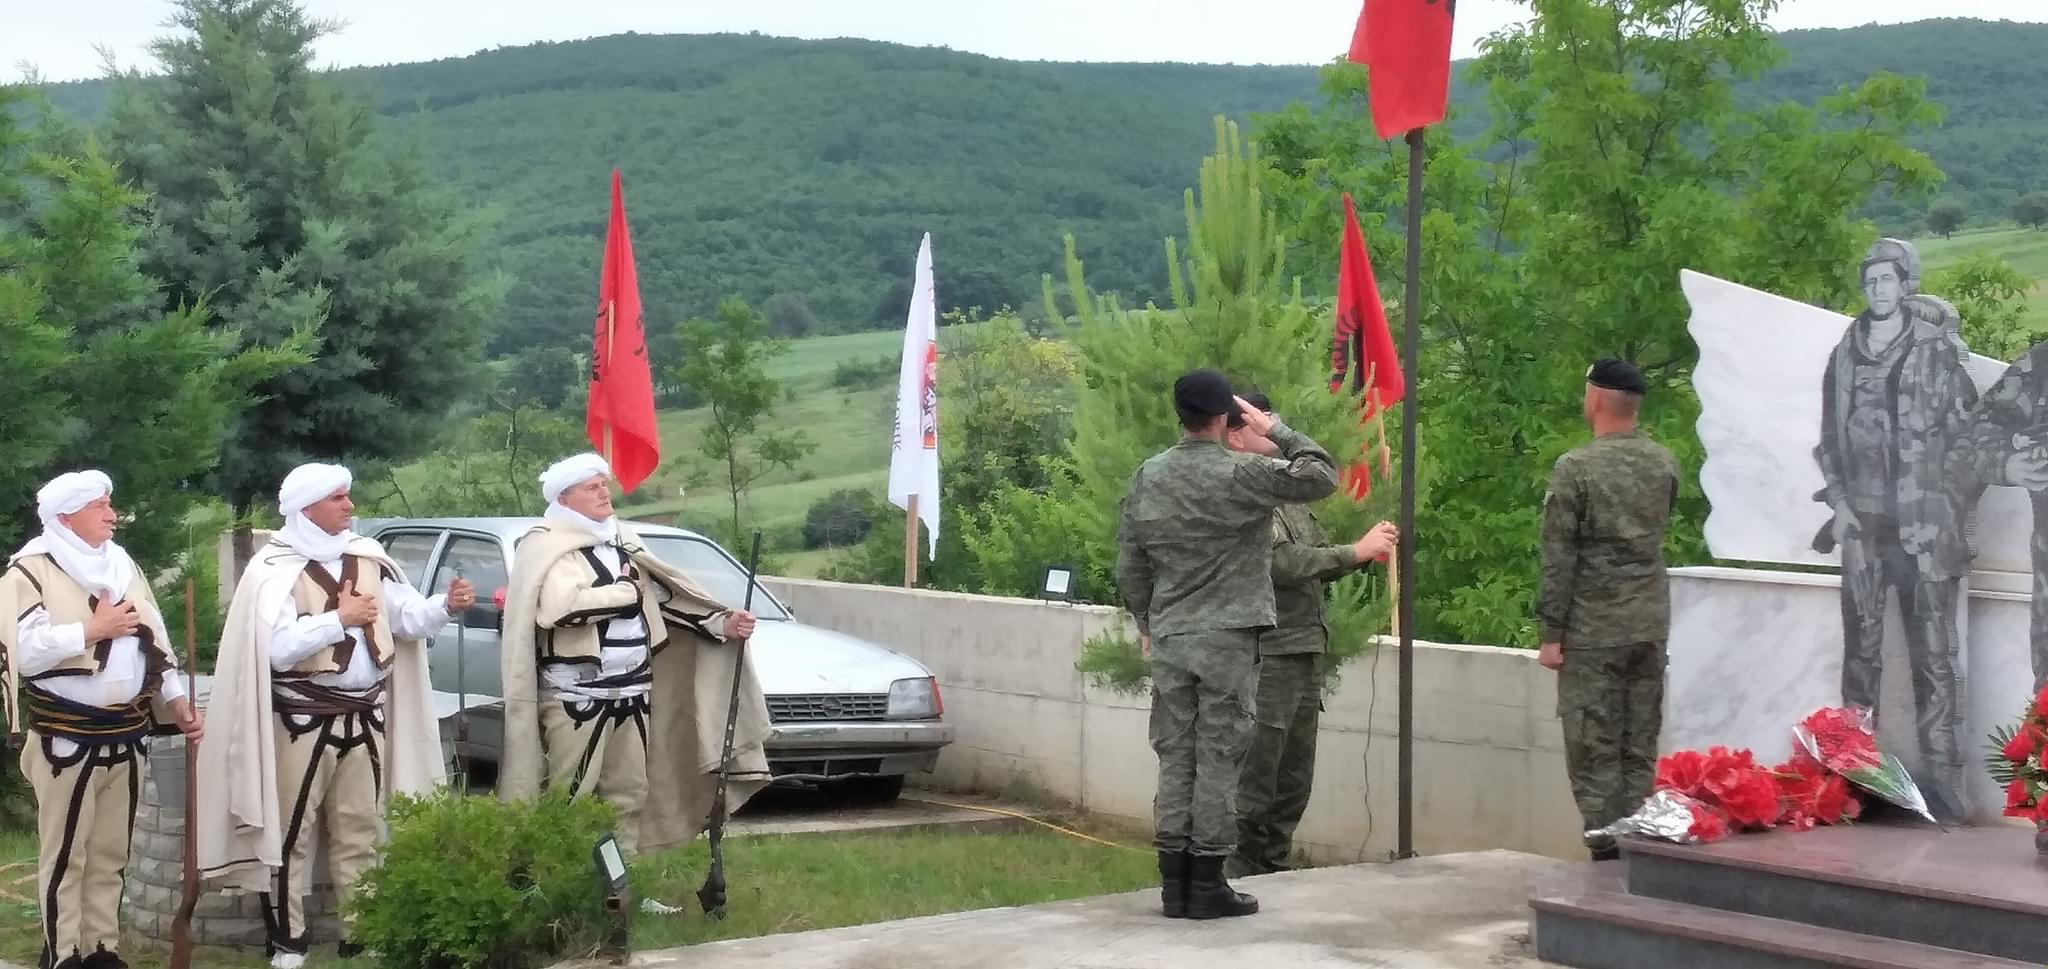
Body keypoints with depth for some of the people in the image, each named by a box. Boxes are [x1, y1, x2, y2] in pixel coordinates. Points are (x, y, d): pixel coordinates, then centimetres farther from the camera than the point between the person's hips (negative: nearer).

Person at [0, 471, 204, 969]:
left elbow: (152, 638, 14)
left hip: (125, 736, 6)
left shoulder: (122, 564, 13)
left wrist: (177, 701, 5)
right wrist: (92, 629, -17)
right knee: (65, 855, 1)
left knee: (110, 854, 12)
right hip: (66, 740, -6)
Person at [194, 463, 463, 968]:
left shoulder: (365, 558, 8)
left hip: (364, 716, 6)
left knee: (360, 832, 12)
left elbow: (407, 616, 6)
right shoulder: (275, 569, -9)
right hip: (303, 719, -6)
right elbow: (277, 649, -20)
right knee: (291, 832, -1)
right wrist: (339, 618, -19)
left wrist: (447, 606, -12)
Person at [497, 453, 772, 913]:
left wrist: (722, 622, 5)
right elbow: (559, 607, -27)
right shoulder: (546, 547, -11)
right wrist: (625, 591, -14)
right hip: (575, 696, -8)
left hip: (630, 691, 8)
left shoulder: (621, 540, 14)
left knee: (629, 795, 11)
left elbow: (663, 595, 17)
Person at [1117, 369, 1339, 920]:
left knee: (1175, 759, 8)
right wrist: (1277, 432, -1)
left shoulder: (1147, 477, 5)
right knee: (1218, 759, 0)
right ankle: (1208, 884, 3)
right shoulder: (1242, 474, -12)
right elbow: (1322, 477, -10)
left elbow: (1130, 566, 10)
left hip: (1169, 640, 5)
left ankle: (1173, 884, 9)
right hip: (1228, 637, -5)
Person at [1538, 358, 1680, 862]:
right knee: (1640, 749, 9)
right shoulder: (1664, 463, 5)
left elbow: (1559, 556, -10)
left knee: (1594, 749, 0)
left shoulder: (1575, 468, -11)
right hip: (1651, 624, 5)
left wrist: (1552, 633, -6)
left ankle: (1606, 852, -2)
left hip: (1593, 630, -5)